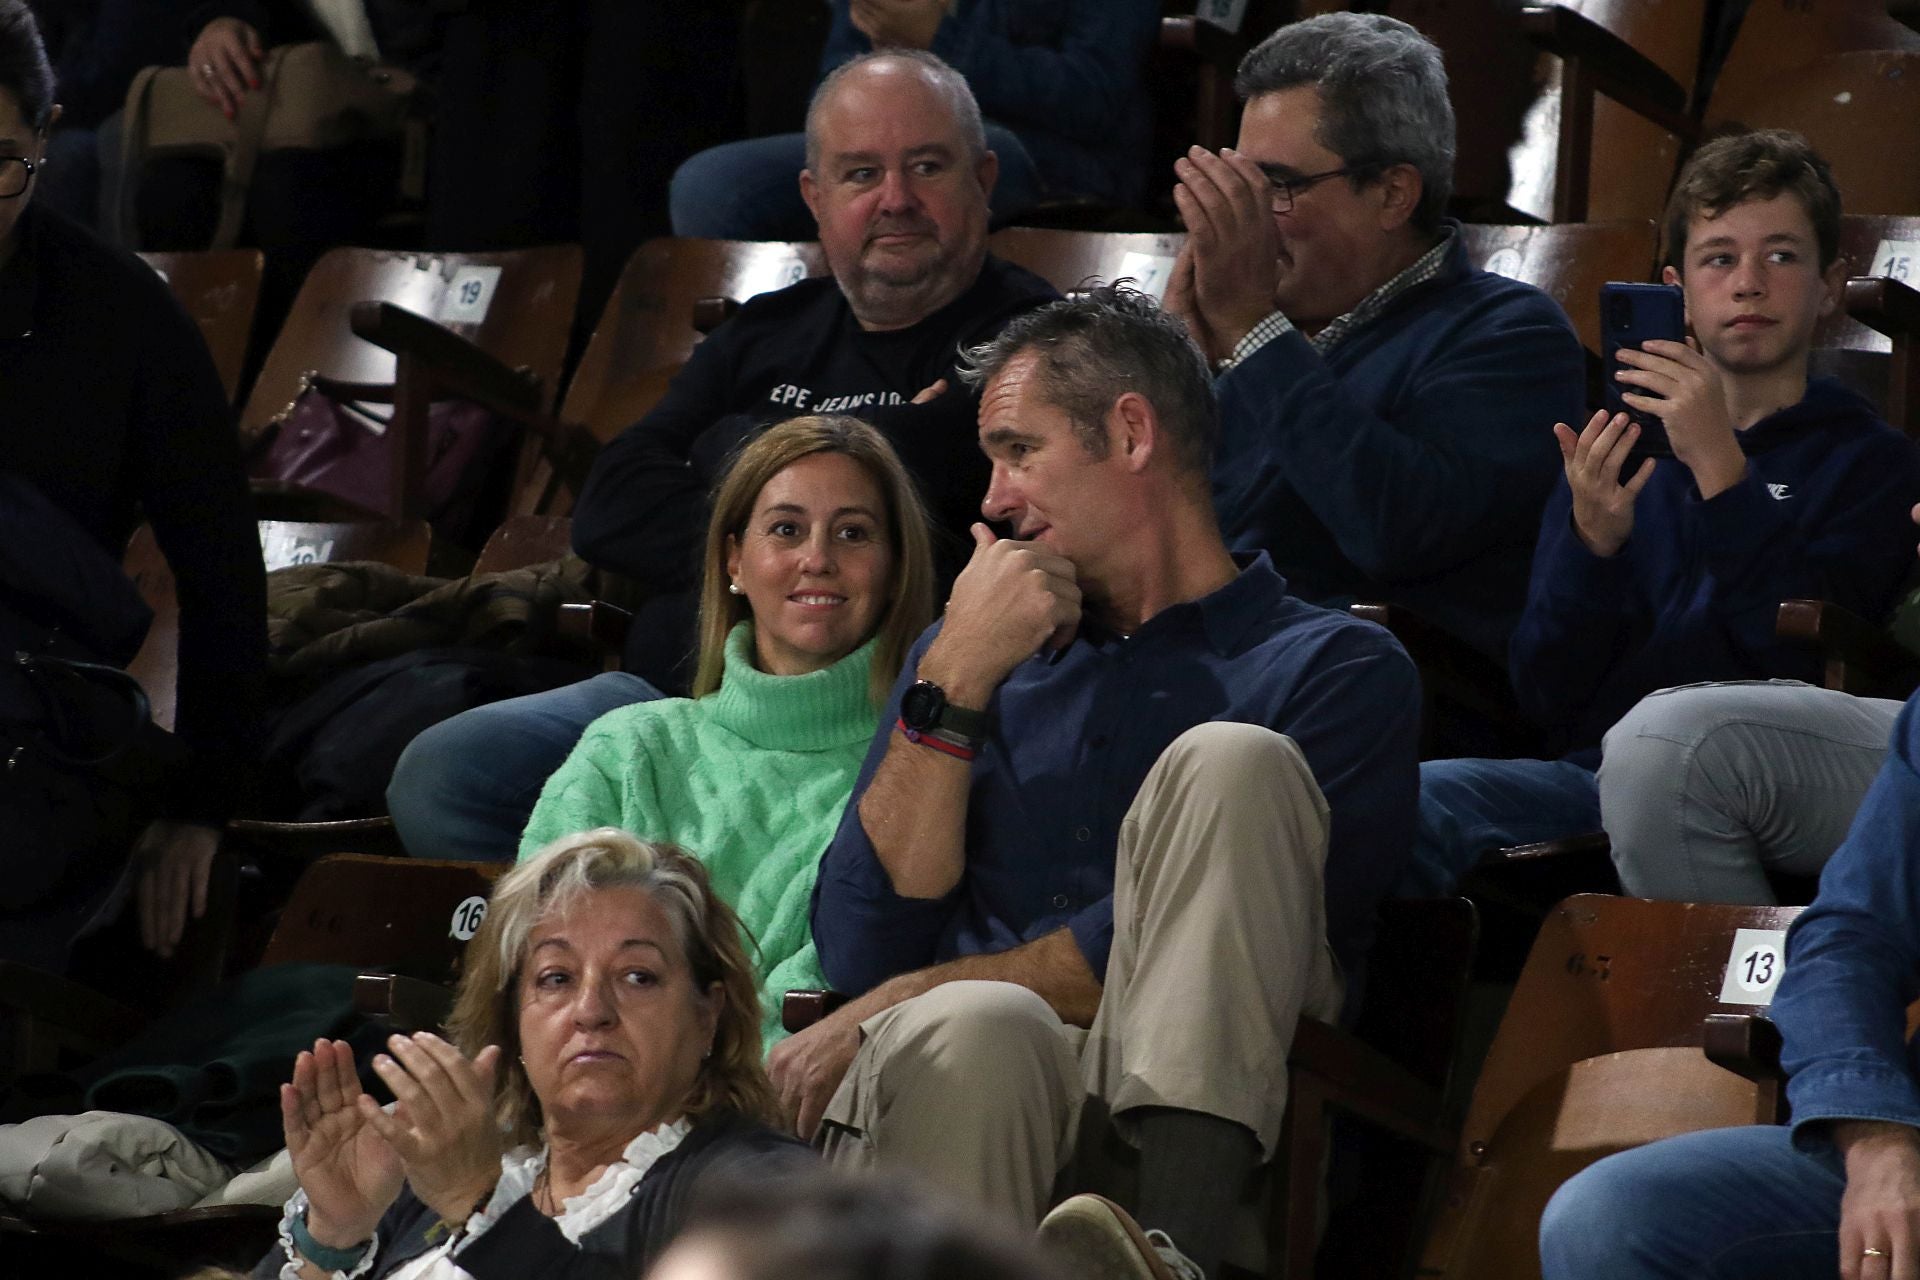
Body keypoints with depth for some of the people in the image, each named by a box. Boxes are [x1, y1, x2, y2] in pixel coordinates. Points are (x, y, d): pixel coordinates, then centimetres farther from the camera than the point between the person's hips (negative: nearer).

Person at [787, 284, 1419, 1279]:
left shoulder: (1337, 670, 12)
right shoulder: (985, 652, 27)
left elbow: (1196, 948, -3)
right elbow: (861, 950, 13)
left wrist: (899, 1006, -3)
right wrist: (954, 677, 5)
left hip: (1189, 1112, -1)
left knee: (1227, 763, -23)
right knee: (971, 1027, -34)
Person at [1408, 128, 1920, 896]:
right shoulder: (1621, 450, 24)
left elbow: (1811, 668, -6)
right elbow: (1547, 699, 13)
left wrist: (1721, 472, -10)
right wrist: (1591, 540, -5)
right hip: (1595, 770, 3)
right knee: (1415, 799, -29)